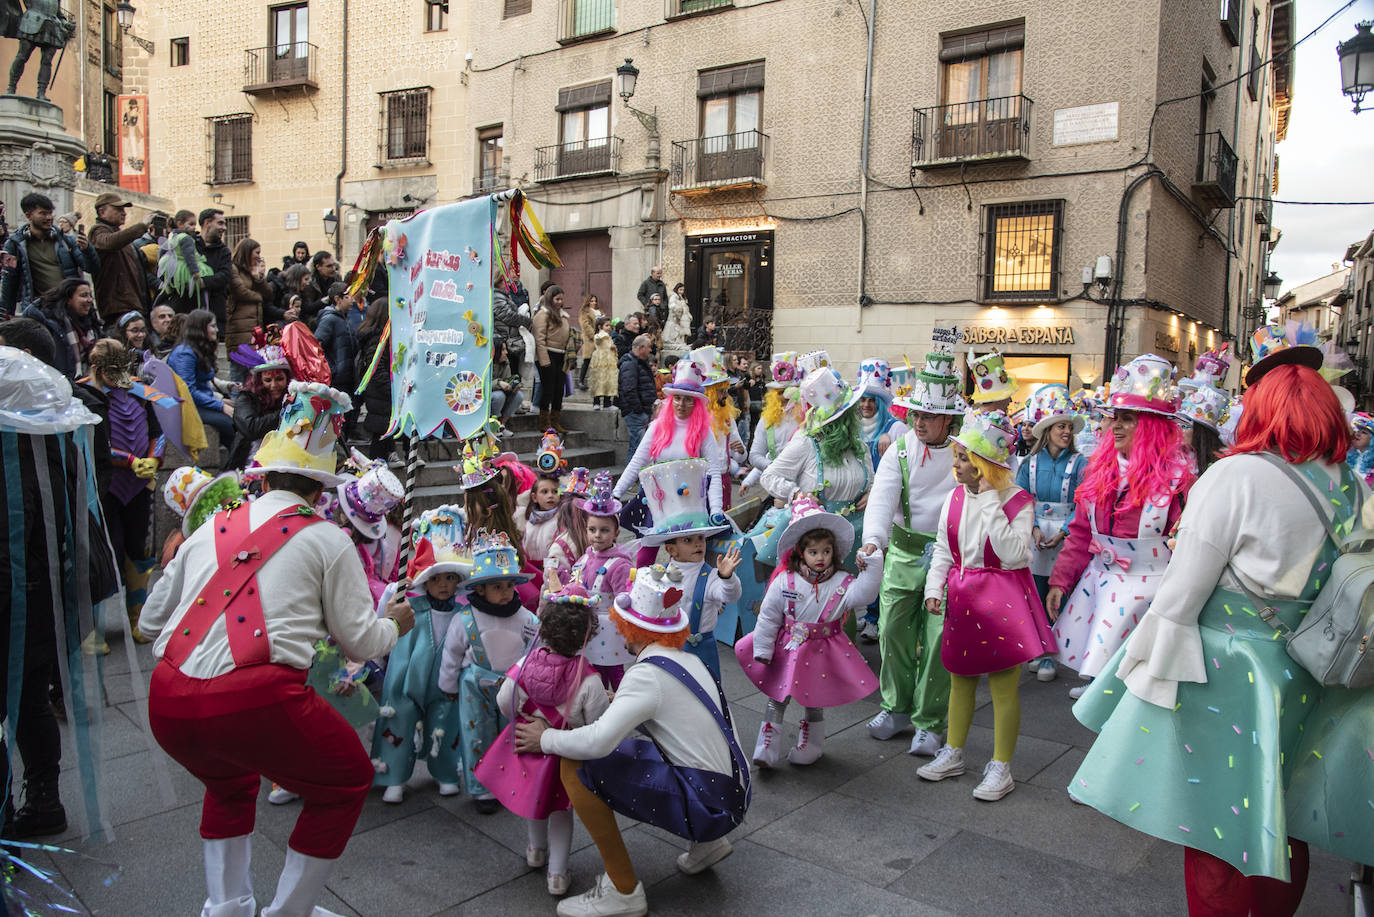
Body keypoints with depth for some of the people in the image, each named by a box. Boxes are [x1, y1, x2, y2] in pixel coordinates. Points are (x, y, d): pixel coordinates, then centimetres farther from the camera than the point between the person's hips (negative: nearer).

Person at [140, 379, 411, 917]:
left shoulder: (209, 532, 17)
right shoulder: (326, 539, 6)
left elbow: (150, 621, 26)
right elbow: (359, 642, 9)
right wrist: (395, 626, 30)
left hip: (168, 705, 6)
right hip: (257, 700, -5)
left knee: (229, 780, 37)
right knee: (346, 782, 22)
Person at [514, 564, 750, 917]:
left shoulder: (648, 674, -15)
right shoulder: (687, 660, 9)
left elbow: (598, 741, -26)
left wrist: (546, 739, -9)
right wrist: (621, 703, 21)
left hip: (707, 806, -9)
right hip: (735, 793, 9)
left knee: (576, 767, -13)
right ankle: (708, 843, 24)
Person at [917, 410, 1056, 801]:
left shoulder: (1017, 501, -12)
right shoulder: (955, 498, 3)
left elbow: (1012, 553, -25)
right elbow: (943, 549, 10)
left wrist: (990, 503, -24)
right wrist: (934, 587, -1)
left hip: (1003, 600, -5)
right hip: (962, 598, 5)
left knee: (1004, 687, 2)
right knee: (960, 678, 16)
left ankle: (1001, 767, 17)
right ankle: (953, 754, 31)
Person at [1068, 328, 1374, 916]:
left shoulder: (1235, 478, -18)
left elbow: (1183, 590, -16)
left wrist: (1147, 665, -6)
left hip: (1225, 676, -6)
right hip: (1305, 683, 6)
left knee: (1217, 821, 8)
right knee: (1282, 822, 22)